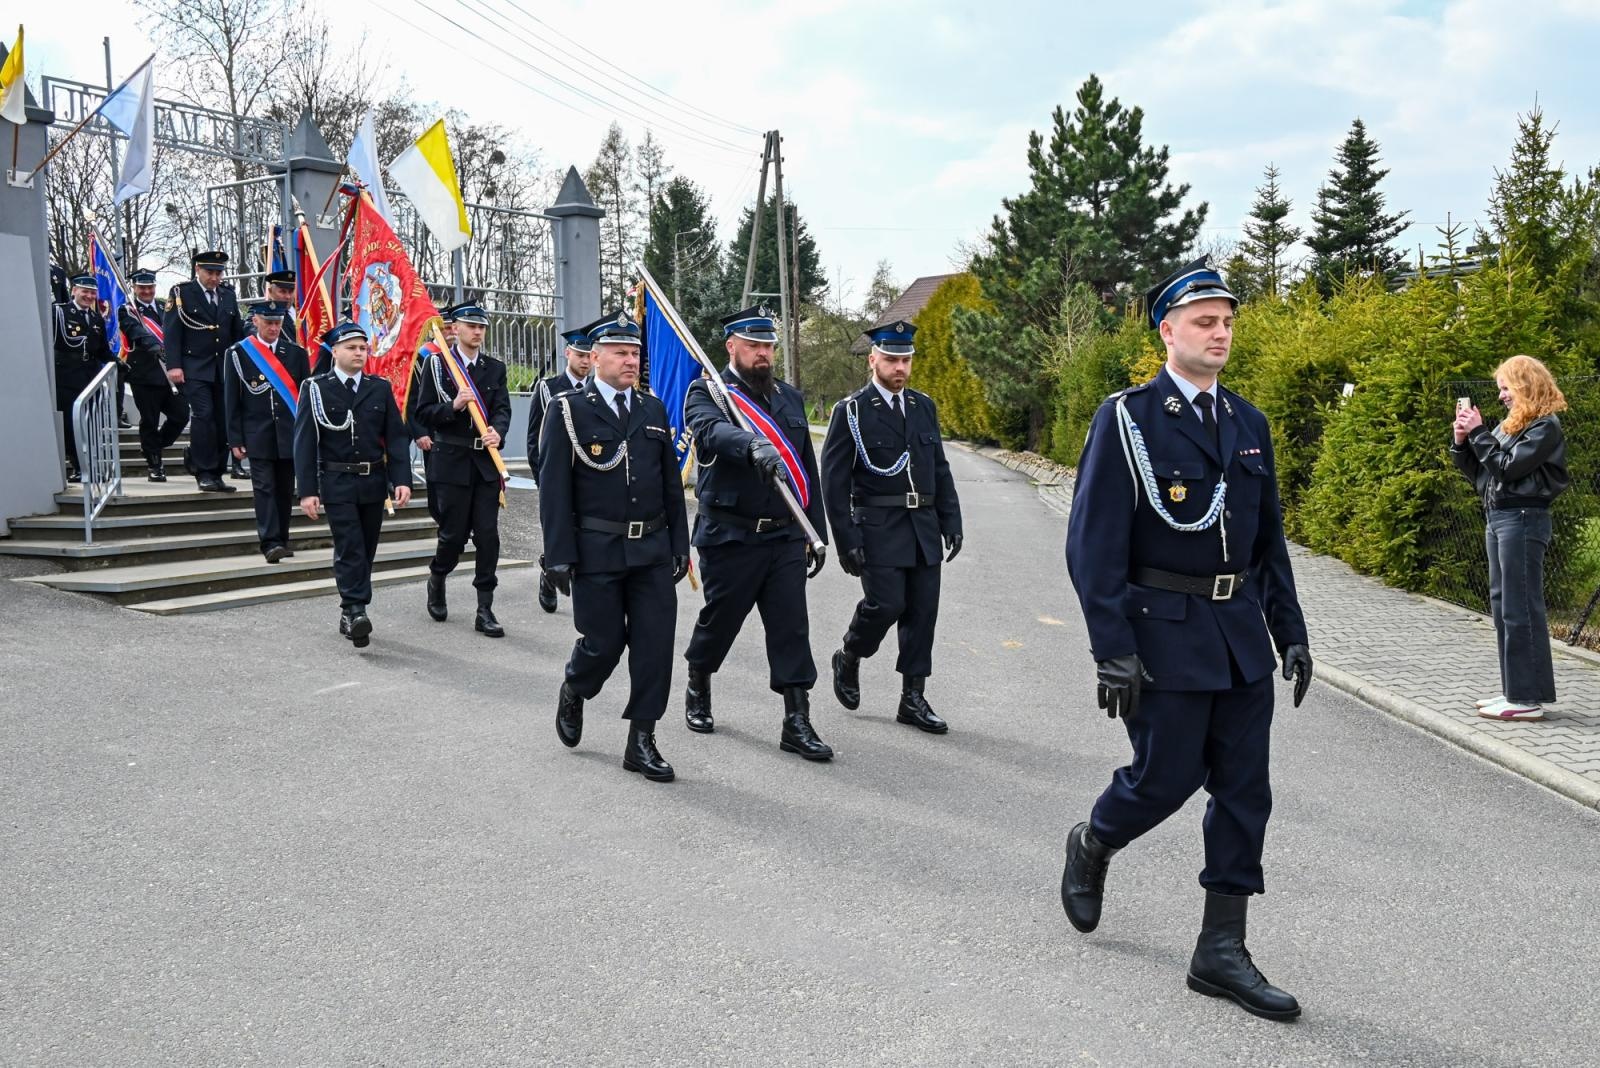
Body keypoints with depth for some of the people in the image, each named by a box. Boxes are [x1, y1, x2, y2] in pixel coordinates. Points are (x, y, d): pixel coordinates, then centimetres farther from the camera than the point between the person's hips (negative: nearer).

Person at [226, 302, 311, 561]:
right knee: (264, 488, -7)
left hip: (290, 435, 2)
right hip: (258, 436, -2)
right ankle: (270, 543, -10)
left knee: (285, 489, 7)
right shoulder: (238, 354, 2)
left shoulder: (296, 353, 8)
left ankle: (282, 540, 18)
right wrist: (236, 440, -4)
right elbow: (231, 401, 1)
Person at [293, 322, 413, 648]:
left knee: (365, 550, 9)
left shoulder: (381, 388, 7)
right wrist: (307, 491, -11)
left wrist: (402, 480, -6)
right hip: (337, 483, -4)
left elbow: (397, 436, 5)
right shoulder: (316, 389, -2)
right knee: (349, 548, -12)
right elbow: (304, 442, -4)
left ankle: (350, 615, 20)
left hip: (373, 482, 4)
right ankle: (356, 612, -14)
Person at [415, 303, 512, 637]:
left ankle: (485, 610, 4)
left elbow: (503, 408, 1)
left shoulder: (495, 368, 11)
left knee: (488, 535, -1)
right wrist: (453, 406, -19)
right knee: (454, 534, 3)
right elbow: (423, 413, -2)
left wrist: (497, 431, -19)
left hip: (486, 462, 3)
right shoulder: (437, 364, 2)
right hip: (452, 462, -2)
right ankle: (437, 579, 35)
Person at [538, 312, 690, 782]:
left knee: (655, 645, 1)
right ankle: (572, 694, 36)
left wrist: (680, 545, 10)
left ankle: (641, 741, 11)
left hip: (652, 550, 4)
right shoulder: (569, 410, -3)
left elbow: (672, 483, 14)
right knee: (603, 642, 2)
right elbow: (554, 489, -6)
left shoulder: (653, 410, 11)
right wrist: (560, 556, -11)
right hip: (597, 551, -4)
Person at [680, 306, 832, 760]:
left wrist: (817, 532, 14)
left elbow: (808, 468, 16)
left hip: (786, 536, 4)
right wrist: (753, 446, -49)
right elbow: (711, 432, -28)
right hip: (730, 536, -4)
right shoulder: (707, 393, -4)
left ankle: (797, 723, 4)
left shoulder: (790, 397, 13)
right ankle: (698, 692, 36)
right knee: (719, 620, 10)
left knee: (792, 627, -1)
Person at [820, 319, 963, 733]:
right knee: (886, 604, -13)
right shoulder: (851, 411, -4)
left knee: (922, 612, 5)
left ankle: (913, 699, 14)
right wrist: (847, 541, -12)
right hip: (878, 530, -5)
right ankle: (848, 659, 17)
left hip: (923, 530, 5)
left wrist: (951, 523, 8)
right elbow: (834, 482, -7)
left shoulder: (924, 407, 12)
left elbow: (940, 471, 16)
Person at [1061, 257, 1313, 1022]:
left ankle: (1221, 951, 16)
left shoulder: (1248, 424, 11)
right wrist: (1112, 649, -18)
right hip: (1164, 634, -6)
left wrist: (1290, 633, 11)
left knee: (1244, 793, 6)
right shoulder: (1127, 420, -8)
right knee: (1165, 779, 1)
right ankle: (1091, 847, 33)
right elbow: (1093, 543, -13)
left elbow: (1269, 539, 16)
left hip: (1241, 636, 6)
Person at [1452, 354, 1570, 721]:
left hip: (1523, 520, -9)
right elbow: (1479, 474, 17)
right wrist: (1463, 442, 3)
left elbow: (1509, 467, -18)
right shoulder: (1511, 424, 16)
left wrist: (1478, 432, -12)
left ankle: (1528, 698, -5)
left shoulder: (1545, 426, -9)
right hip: (1497, 518, 10)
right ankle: (1514, 689, 18)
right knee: (1502, 605, 11)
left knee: (1520, 608, -8)